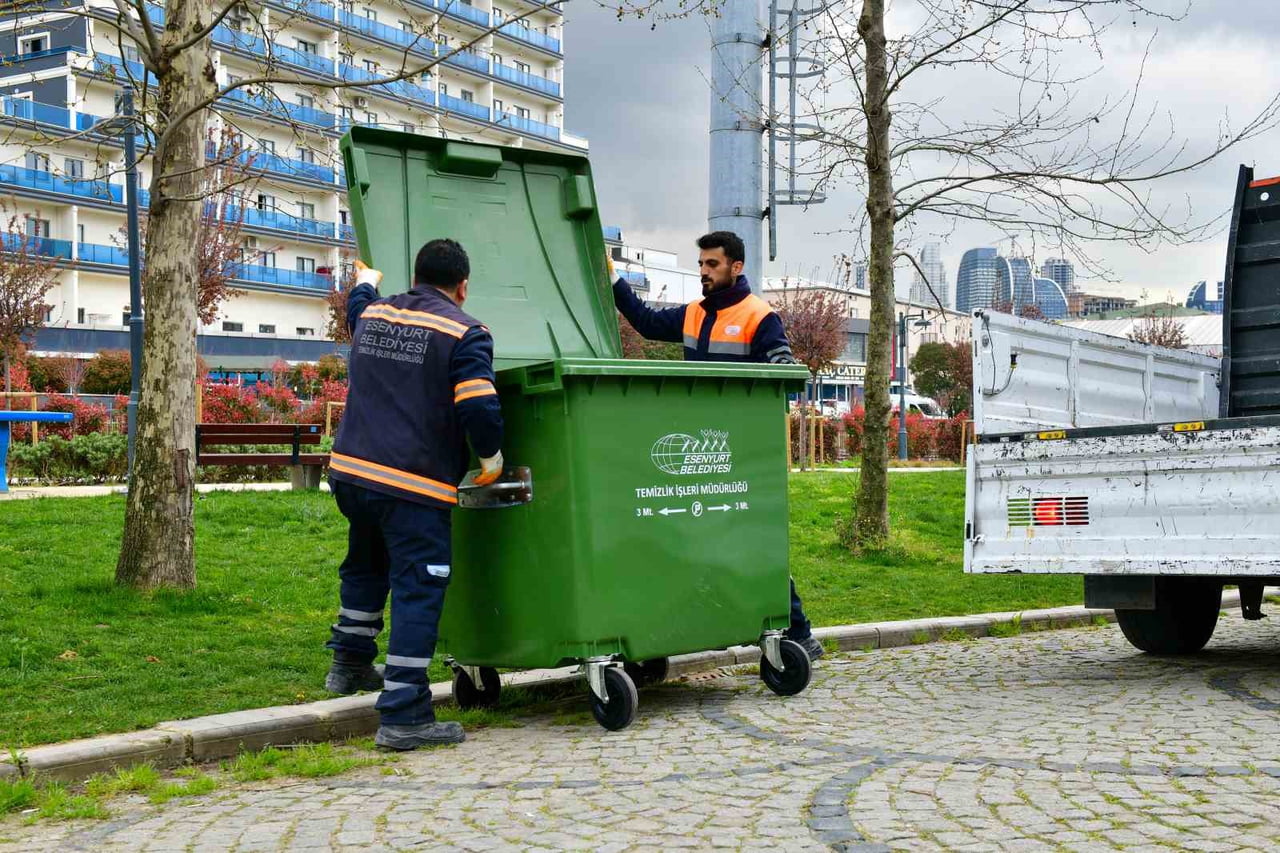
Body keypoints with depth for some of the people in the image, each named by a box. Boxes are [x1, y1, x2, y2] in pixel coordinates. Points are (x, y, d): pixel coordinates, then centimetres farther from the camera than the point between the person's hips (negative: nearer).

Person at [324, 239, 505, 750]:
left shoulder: (372, 315, 14)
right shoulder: (464, 335, -8)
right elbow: (479, 407, -19)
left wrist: (365, 283, 63)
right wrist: (491, 457, -1)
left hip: (350, 472, 8)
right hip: (414, 487, -7)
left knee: (365, 567, 29)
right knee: (418, 589, -5)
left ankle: (349, 664, 45)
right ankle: (403, 716, -8)